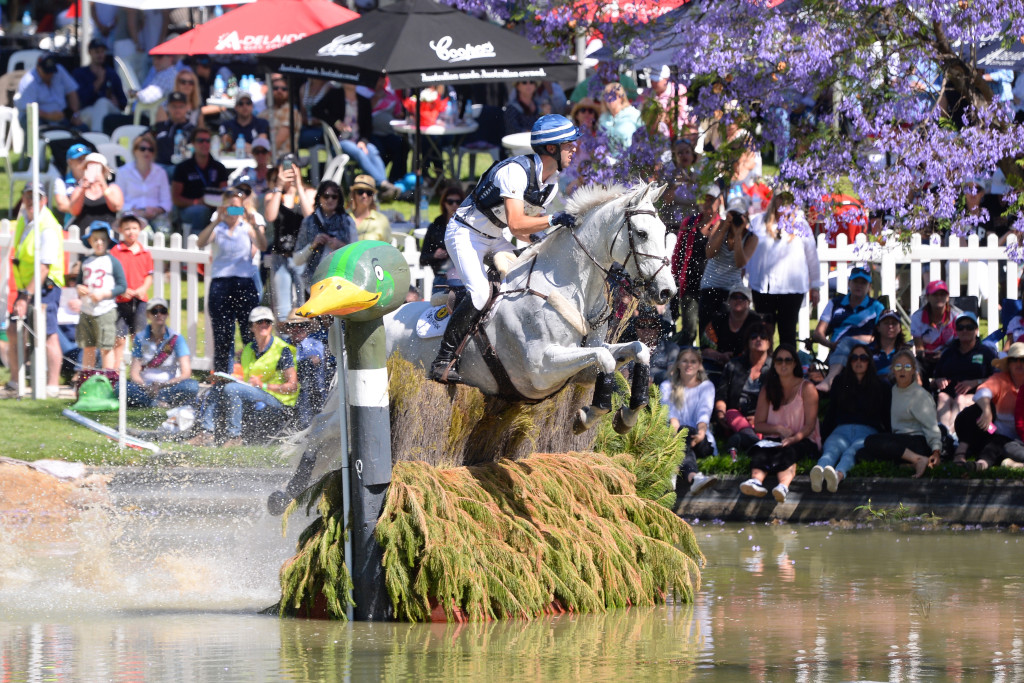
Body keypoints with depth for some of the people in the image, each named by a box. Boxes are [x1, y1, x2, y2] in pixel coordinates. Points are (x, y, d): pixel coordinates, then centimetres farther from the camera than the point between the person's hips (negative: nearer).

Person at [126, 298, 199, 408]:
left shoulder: (176, 339, 0)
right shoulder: (140, 338, 4)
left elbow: (186, 373, -8)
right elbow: (134, 372, -3)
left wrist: (163, 385, -24)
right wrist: (146, 387, -24)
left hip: (170, 387, -1)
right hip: (145, 386, 1)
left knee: (192, 385, -32)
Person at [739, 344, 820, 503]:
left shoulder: (806, 388, 4)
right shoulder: (767, 390, 15)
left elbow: (810, 425, -5)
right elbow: (758, 424, 9)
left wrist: (793, 439, -25)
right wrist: (778, 429, -12)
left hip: (803, 440, -3)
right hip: (775, 440, 3)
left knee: (788, 452, -38)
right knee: (760, 449, -33)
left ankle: (784, 485, -68)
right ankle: (756, 480, -63)